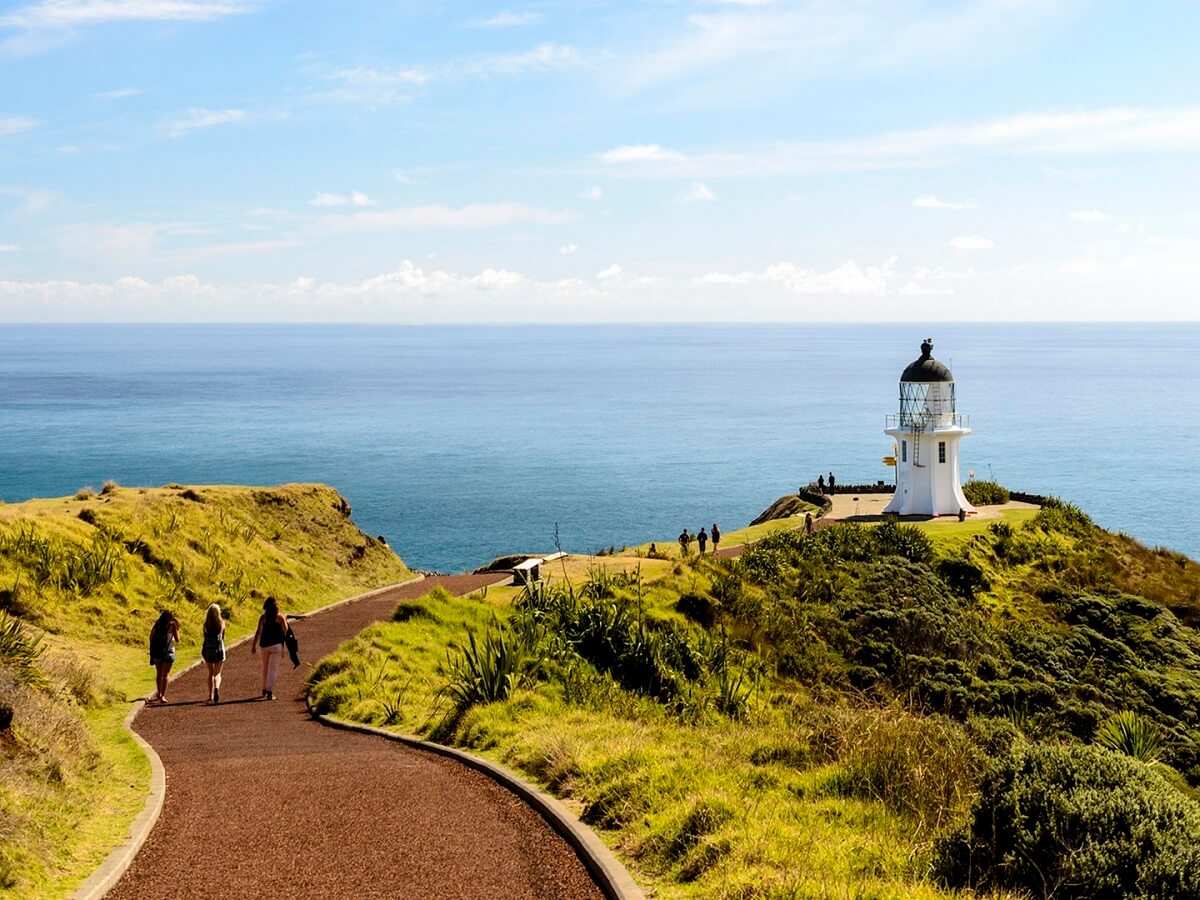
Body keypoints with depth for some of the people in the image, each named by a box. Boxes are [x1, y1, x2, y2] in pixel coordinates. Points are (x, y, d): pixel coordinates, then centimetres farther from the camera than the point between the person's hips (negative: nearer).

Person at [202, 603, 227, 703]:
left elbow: (205, 637, -4)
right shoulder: (222, 623, -2)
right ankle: (217, 688, -29)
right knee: (217, 673, 1)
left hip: (208, 650, 1)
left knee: (211, 673, 17)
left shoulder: (206, 624, -4)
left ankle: (210, 695, 19)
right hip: (219, 650, -1)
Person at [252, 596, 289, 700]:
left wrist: (254, 645, 2)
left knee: (265, 667, 20)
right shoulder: (280, 617, -4)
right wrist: (285, 620, 16)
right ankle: (269, 692, -11)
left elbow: (258, 632, -3)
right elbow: (285, 630, -3)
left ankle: (264, 690, 32)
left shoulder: (263, 617, 0)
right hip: (276, 644, -3)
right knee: (273, 668, -2)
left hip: (264, 644, 3)